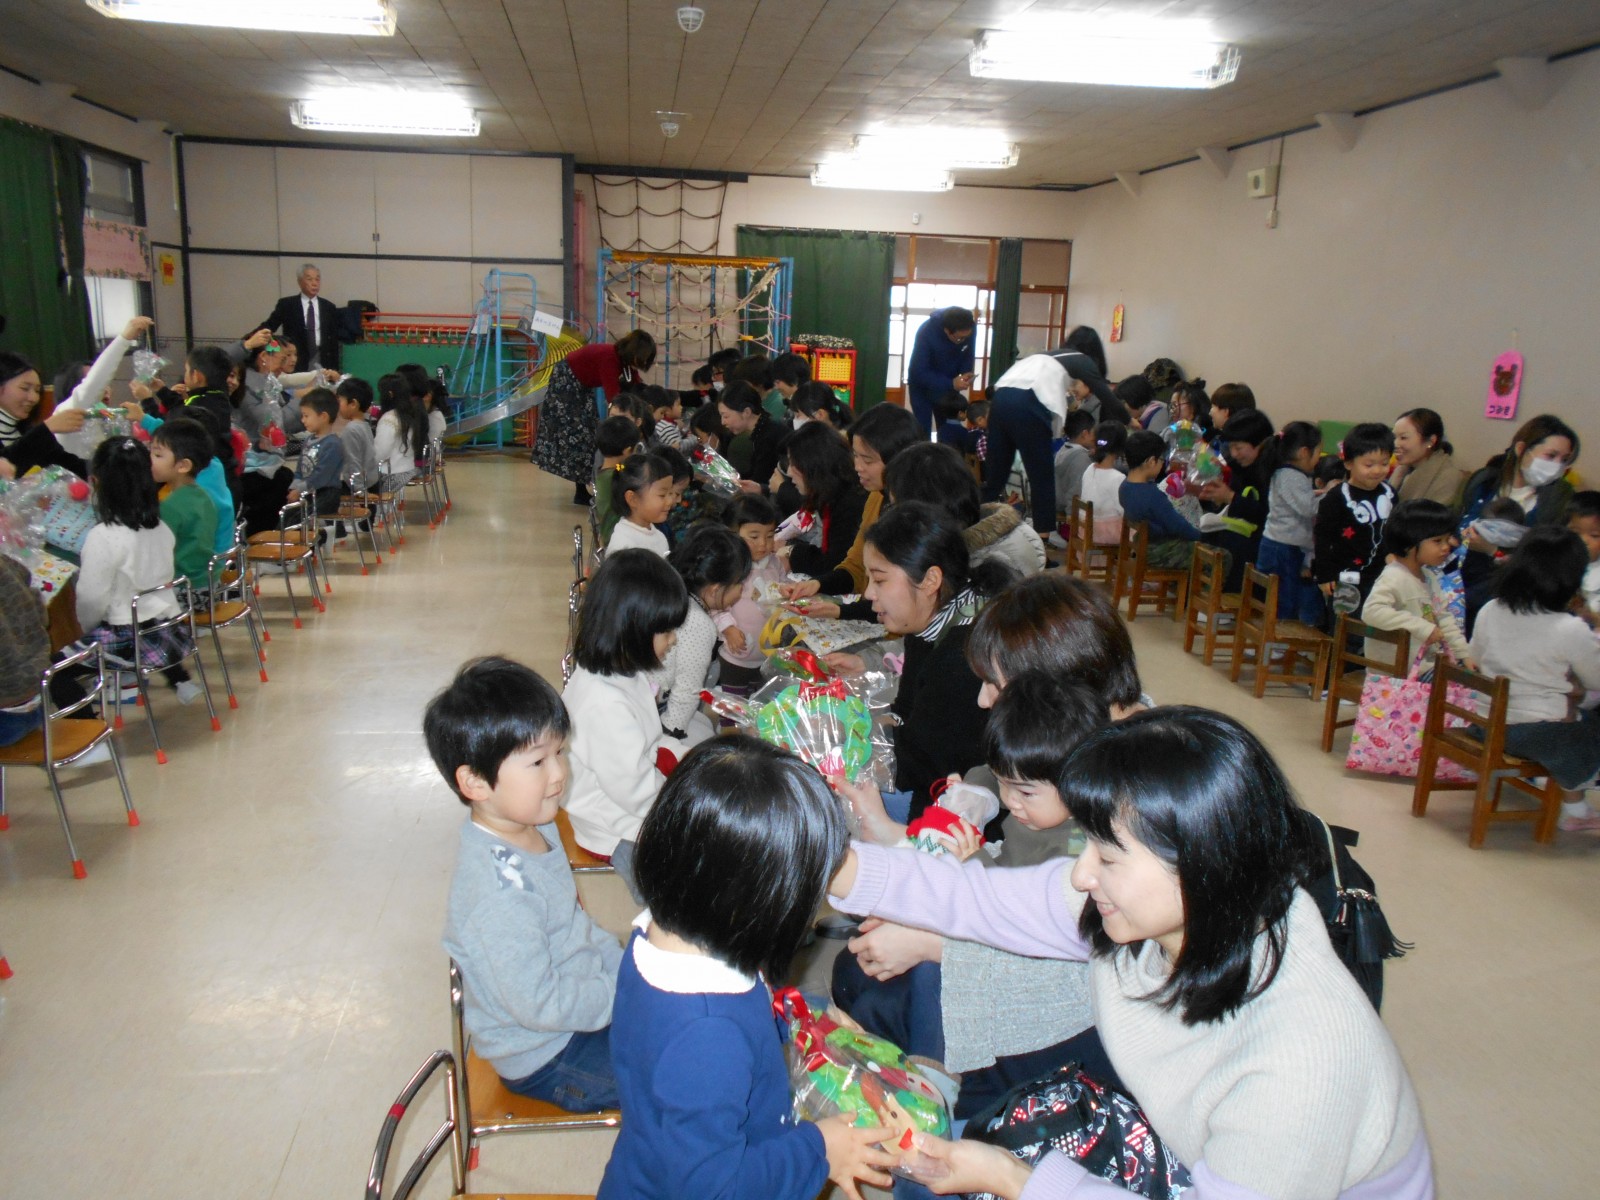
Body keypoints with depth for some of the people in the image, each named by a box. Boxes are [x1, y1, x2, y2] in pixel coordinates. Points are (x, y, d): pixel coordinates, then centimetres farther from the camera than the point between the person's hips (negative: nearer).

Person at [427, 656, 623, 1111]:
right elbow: (539, 1004, -28)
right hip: (545, 1057, -8)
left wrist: (623, 964, 1)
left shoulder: (534, 826, -4)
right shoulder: (499, 890, -33)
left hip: (579, 992, 9)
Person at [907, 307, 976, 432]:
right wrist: (951, 384, -40)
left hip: (948, 385, 4)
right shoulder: (926, 332, -34)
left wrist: (966, 374, -25)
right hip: (923, 386, -4)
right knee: (923, 430, -3)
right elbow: (919, 373, -32)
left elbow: (968, 355, -3)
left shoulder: (969, 329, -21)